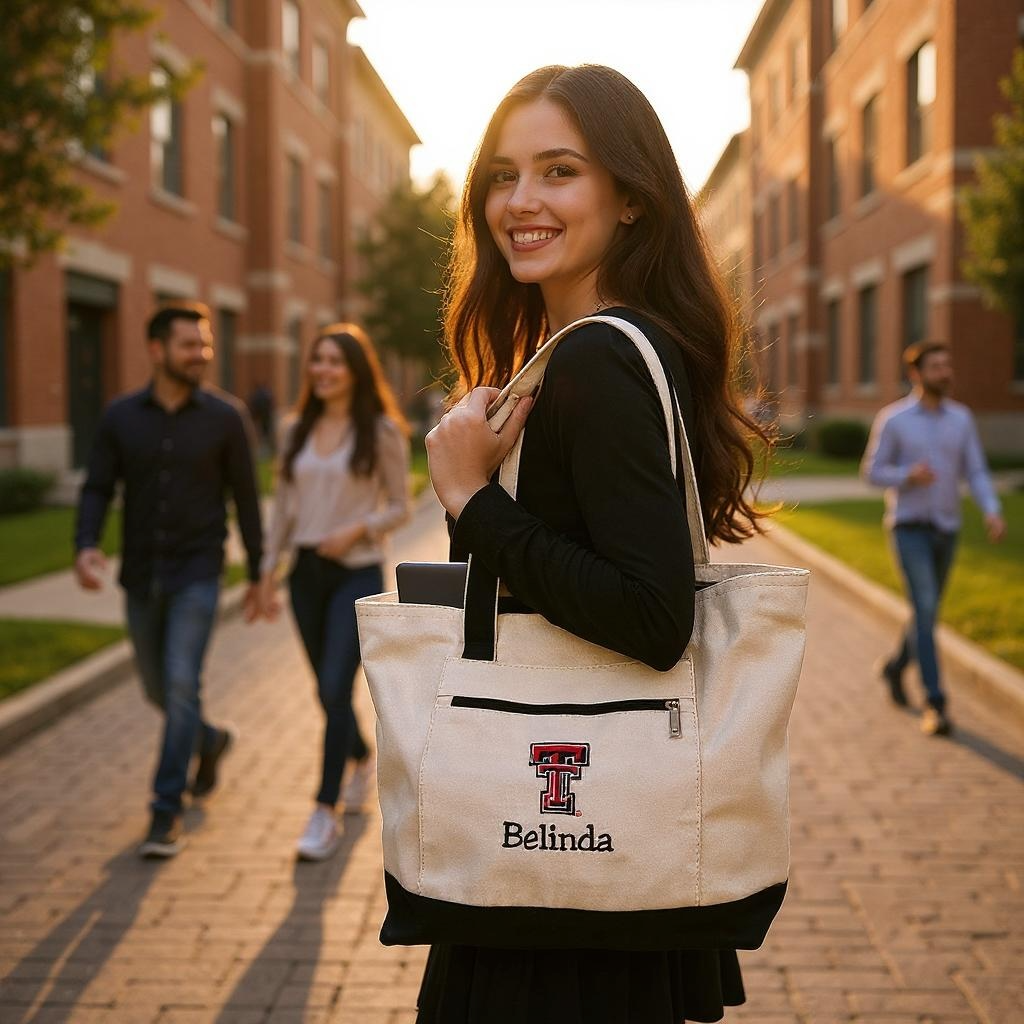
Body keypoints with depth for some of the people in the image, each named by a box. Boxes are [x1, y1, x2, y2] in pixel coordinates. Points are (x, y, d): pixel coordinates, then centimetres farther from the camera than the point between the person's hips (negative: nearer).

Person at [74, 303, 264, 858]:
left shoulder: (225, 417, -5)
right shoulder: (120, 416, 0)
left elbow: (245, 499, 0)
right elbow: (97, 489, -1)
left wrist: (257, 576, 3)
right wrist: (86, 546, -21)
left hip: (197, 573, -3)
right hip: (140, 577, 3)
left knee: (181, 684, -14)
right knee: (158, 689, 16)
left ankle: (166, 813, -4)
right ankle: (210, 741, 47)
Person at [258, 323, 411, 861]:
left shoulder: (382, 432, -4)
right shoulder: (297, 430, 9)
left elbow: (400, 506, -1)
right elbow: (284, 506, 13)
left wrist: (357, 529, -18)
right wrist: (267, 570, 10)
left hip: (358, 573, -5)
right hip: (307, 573, 5)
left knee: (335, 689, -12)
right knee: (327, 691, 14)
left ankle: (325, 812, -4)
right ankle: (364, 760, 42)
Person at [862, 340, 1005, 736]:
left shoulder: (961, 417, 3)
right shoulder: (892, 419, -8)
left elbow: (976, 473, 1)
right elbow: (872, 470, -3)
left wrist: (992, 512, -17)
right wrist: (909, 476, -23)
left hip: (946, 528, 5)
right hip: (909, 528, -5)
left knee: (928, 611, 17)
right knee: (925, 611, -17)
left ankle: (897, 666, 45)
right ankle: (935, 705, -15)